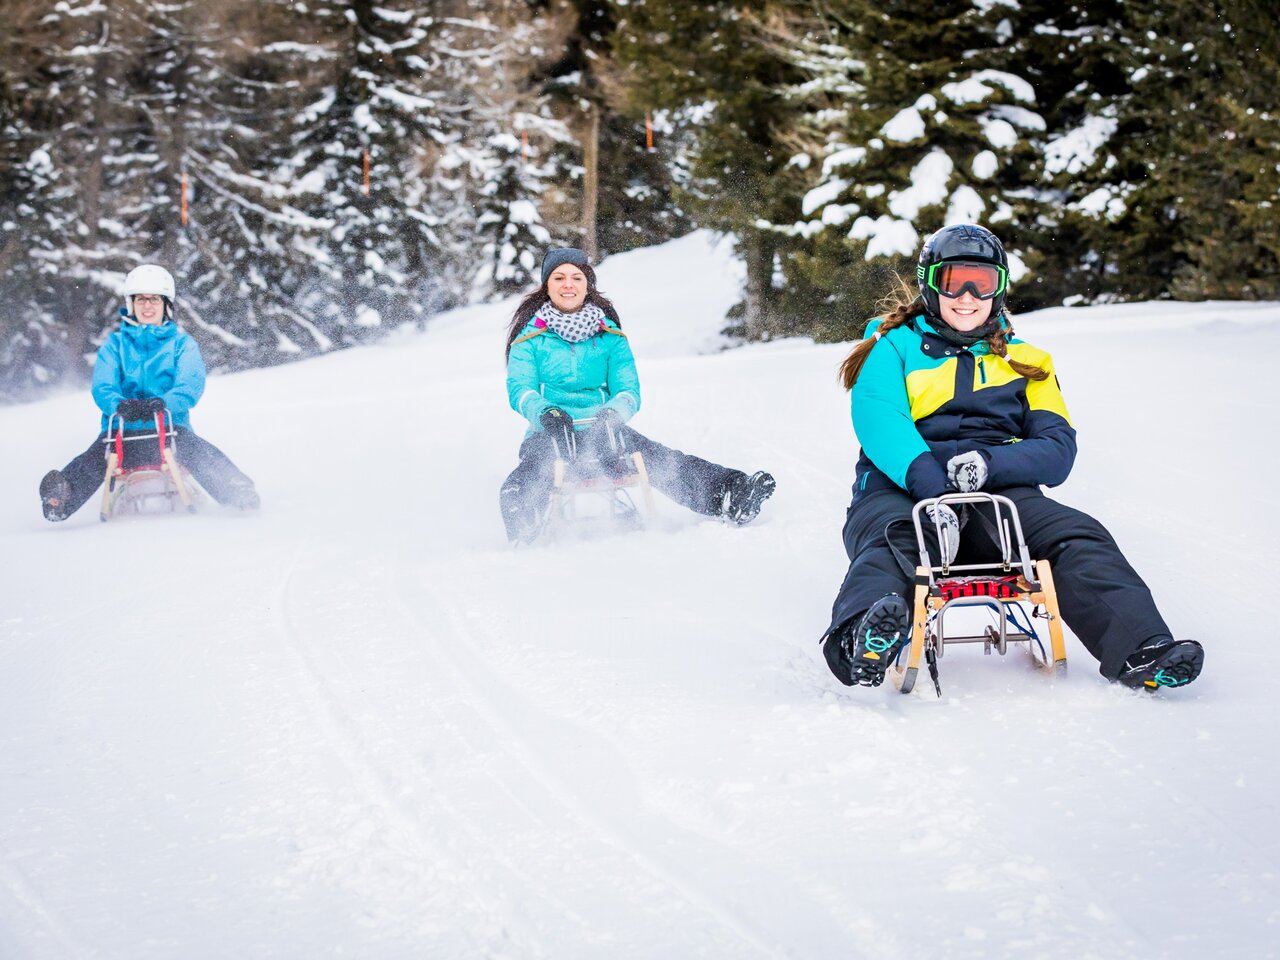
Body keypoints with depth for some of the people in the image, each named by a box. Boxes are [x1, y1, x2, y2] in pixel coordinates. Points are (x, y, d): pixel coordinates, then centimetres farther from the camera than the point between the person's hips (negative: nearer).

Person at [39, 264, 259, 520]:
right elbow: (102, 386, 1)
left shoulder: (183, 344, 11)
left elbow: (191, 385, -6)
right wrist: (119, 404, -26)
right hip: (122, 427, 0)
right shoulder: (115, 344, 15)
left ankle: (241, 495, -50)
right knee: (94, 458, -32)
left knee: (199, 452, -34)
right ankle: (60, 501, -56)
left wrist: (164, 403, -29)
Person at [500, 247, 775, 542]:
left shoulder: (608, 335, 15)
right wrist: (545, 413, -27)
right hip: (548, 435, -1)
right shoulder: (531, 336, 9)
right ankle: (521, 530, -64)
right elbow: (520, 389, -3)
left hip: (601, 432, 1)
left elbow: (628, 390, 7)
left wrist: (613, 412, -19)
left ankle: (729, 495, -45)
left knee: (660, 460, -26)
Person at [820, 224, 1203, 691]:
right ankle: (861, 642, -69)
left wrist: (988, 463, -14)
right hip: (900, 491, -3)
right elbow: (879, 424, -4)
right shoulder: (894, 346, 17)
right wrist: (929, 484, -26)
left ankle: (1139, 649, -48)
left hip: (997, 495, 3)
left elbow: (1057, 449, 9)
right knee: (894, 539, -38)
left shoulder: (1024, 362, 25)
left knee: (1079, 537, -26)